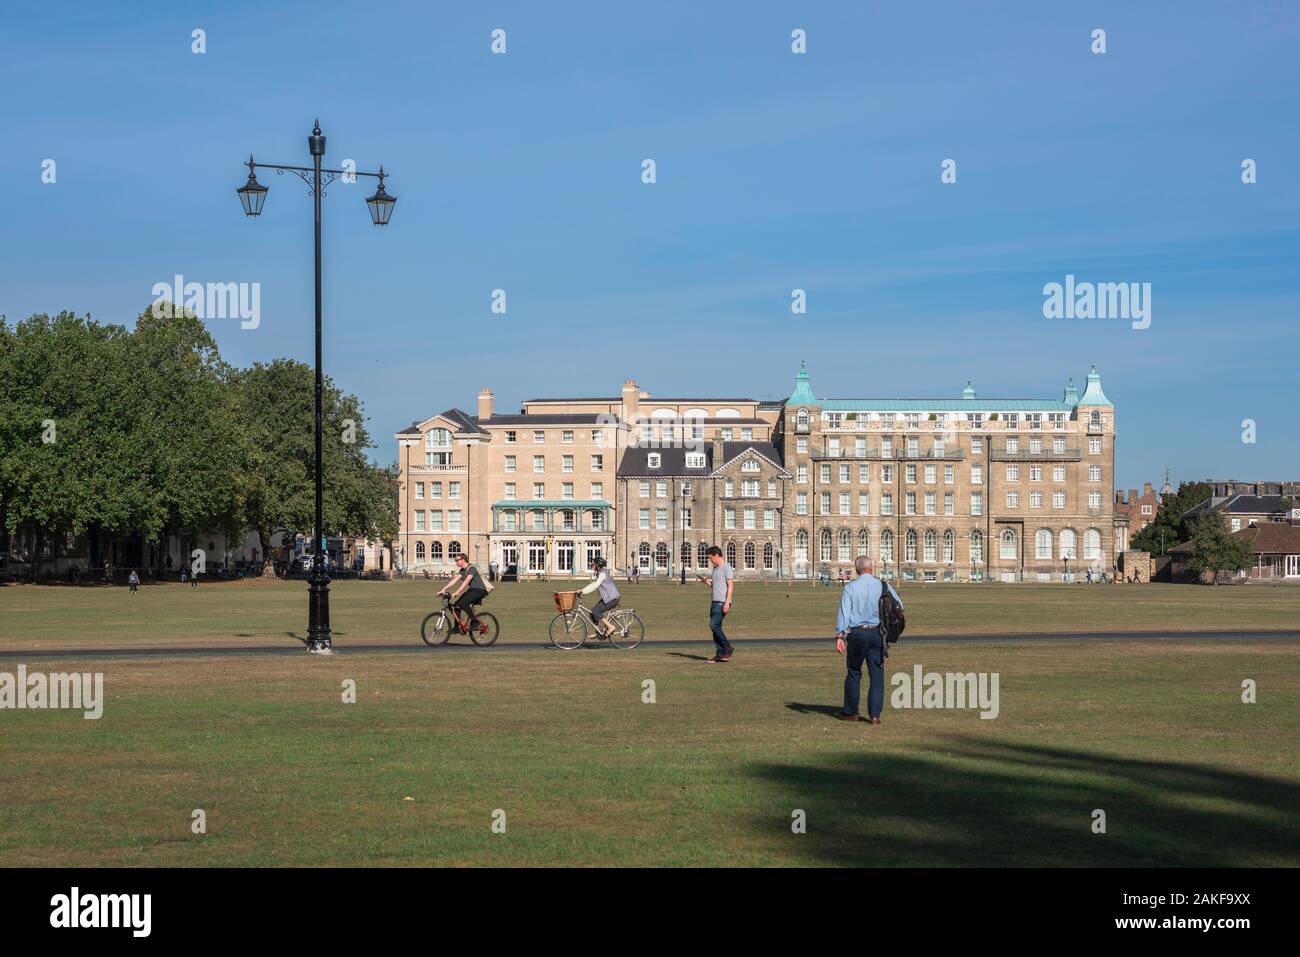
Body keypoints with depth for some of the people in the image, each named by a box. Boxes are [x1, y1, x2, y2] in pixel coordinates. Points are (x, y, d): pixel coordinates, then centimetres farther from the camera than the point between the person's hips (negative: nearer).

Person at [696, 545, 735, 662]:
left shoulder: (727, 568, -8)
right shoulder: (715, 568, 20)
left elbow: (730, 586, -14)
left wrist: (727, 603, -21)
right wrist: (704, 580, 12)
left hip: (722, 603, -9)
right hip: (715, 602, 9)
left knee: (714, 625, -16)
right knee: (715, 627, 4)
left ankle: (727, 648, -6)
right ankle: (720, 655, 5)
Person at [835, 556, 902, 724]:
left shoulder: (850, 587, -5)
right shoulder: (883, 586, 1)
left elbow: (844, 612, -10)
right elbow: (899, 607, 5)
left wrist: (840, 636, -11)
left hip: (857, 634, -1)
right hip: (878, 633, 1)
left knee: (854, 673, 12)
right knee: (877, 674, 4)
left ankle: (850, 712, 20)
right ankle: (875, 714, -2)